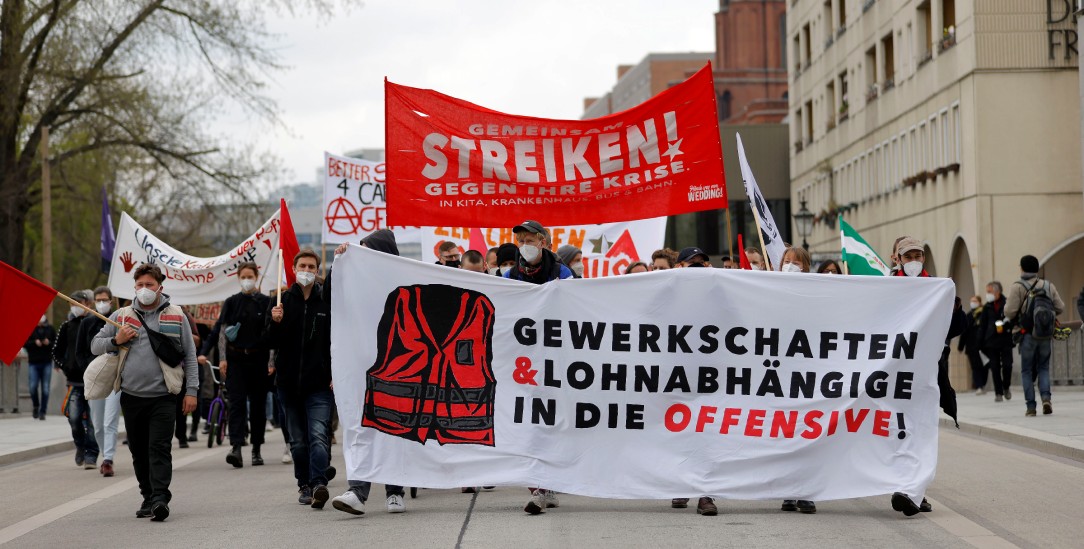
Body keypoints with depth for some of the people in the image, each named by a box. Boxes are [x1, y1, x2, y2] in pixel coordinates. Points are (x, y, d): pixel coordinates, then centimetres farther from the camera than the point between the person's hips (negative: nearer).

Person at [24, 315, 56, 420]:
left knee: (45, 389, -1)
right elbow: (24, 343, 0)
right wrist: (34, 343, -15)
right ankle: (35, 406, 21)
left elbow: (56, 343, 7)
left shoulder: (50, 329, 5)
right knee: (33, 387, -5)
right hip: (33, 363, 0)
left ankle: (42, 411, 6)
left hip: (47, 362, 0)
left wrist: (49, 343, -13)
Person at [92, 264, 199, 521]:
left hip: (163, 396, -3)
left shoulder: (176, 316, 7)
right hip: (131, 396, 3)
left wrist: (191, 390, 1)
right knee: (139, 452, 8)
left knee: (160, 449, -13)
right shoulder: (121, 316, 12)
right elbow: (95, 345, 15)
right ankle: (148, 497, 18)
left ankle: (160, 498, -19)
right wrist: (116, 341, -6)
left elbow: (190, 355, 8)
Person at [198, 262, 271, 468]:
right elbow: (220, 330, 4)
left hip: (258, 360, 0)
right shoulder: (231, 302, 7)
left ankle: (256, 449, 16)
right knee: (237, 404, -10)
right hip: (235, 360, 0)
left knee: (258, 405, 5)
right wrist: (204, 352, -4)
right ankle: (236, 448, -21)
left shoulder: (266, 302, 4)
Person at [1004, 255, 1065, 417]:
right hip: (1045, 336, 3)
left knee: (1027, 371, 7)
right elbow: (1060, 308, 4)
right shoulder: (1049, 286, 6)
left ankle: (1031, 407, 2)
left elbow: (1010, 311, -14)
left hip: (1027, 334, -3)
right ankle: (1046, 397, -10)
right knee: (1043, 368, 13)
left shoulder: (1017, 287, -7)